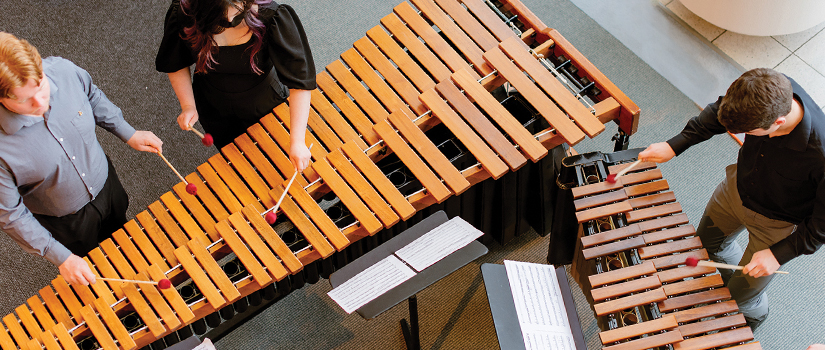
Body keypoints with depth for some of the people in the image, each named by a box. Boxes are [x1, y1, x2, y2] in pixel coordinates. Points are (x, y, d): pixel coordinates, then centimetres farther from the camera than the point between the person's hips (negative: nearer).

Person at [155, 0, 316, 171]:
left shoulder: (270, 16, -37)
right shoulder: (183, 15, -29)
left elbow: (300, 80, -38)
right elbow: (176, 65, -8)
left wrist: (297, 141, -43)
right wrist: (188, 106, -19)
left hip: (264, 104, -1)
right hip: (215, 111, 2)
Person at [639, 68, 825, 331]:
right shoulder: (772, 90, -30)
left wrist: (779, 254, -22)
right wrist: (674, 145, -11)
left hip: (776, 223, -5)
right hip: (738, 186, 5)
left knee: (740, 297, 15)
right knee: (707, 240, 30)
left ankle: (753, 315, 54)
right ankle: (739, 278, 63)